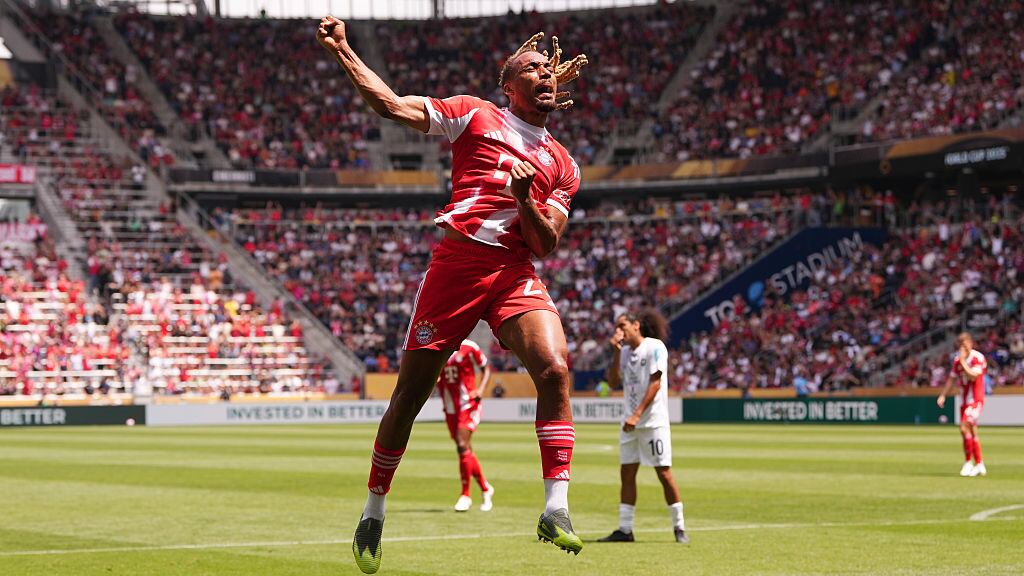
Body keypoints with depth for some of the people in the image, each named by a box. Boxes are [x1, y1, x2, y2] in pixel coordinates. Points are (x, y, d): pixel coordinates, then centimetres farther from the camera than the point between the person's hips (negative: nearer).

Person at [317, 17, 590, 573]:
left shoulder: (561, 164, 15)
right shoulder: (475, 115, 7)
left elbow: (546, 244, 8)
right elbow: (390, 105, 2)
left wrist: (524, 199, -10)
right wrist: (342, 51, -6)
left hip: (517, 274, 2)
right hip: (456, 262, -2)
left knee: (555, 367, -23)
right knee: (410, 392, 2)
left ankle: (555, 510, -23)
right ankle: (373, 513, 20)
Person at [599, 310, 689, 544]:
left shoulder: (655, 347, -8)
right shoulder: (625, 351, 13)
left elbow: (655, 383, -15)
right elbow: (613, 382, 6)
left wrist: (637, 415, -21)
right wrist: (616, 352, -3)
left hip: (653, 421, -7)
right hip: (630, 422, 7)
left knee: (664, 472, -6)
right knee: (627, 473, 4)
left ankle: (679, 528, 3)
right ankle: (625, 529, 7)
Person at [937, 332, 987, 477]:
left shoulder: (977, 358, -12)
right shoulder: (957, 359, 10)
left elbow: (973, 376, -25)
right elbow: (952, 378, 15)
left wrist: (963, 361, -20)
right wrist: (943, 395, 8)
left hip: (975, 400, -8)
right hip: (965, 399, 8)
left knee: (964, 428, -19)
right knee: (972, 433, 11)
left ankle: (968, 462, -10)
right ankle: (979, 465, 19)